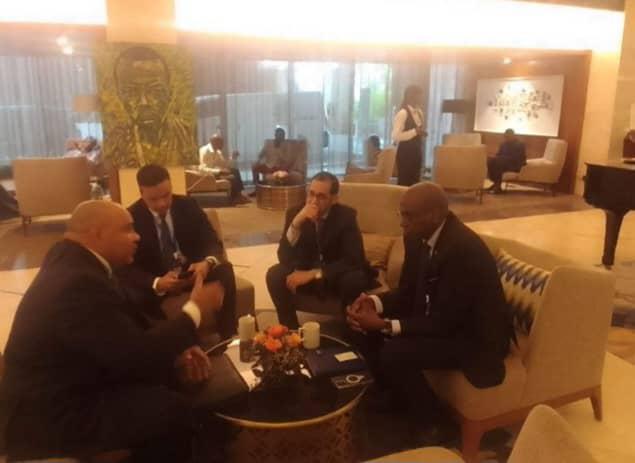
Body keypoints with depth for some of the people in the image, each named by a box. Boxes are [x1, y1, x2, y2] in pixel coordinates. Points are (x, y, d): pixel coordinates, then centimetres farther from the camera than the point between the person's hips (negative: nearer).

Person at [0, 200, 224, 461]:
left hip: (70, 384, 10)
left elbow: (128, 327, 5)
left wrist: (175, 349, -7)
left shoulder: (73, 261, 0)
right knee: (173, 411, -19)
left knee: (168, 371, 10)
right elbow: (136, 356, -29)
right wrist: (195, 310, -18)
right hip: (50, 416, -10)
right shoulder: (78, 283, -31)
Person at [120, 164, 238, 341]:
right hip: (155, 281, -2)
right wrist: (156, 283, -35)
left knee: (224, 270, -26)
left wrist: (207, 263, -31)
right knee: (132, 295, -33)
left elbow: (212, 242, -5)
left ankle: (227, 337, -20)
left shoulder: (188, 205, -4)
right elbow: (127, 267, -14)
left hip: (191, 270, 2)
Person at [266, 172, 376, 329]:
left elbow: (354, 260, -25)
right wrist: (295, 224, -34)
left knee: (354, 280, -33)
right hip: (304, 273, 2)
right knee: (275, 275, -23)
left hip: (336, 276, -2)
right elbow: (284, 258, -18)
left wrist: (314, 273, -34)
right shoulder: (295, 212, -11)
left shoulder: (346, 216, -16)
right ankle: (291, 329, -8)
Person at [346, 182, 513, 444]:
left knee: (394, 352, -27)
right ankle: (393, 398, 18)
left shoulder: (463, 248, -31)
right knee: (363, 330, -2)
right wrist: (375, 303, -15)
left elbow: (444, 322, -29)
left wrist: (385, 325, -31)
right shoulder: (418, 237, -6)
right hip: (437, 317, 8)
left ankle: (428, 423, 0)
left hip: (475, 334, -8)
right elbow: (407, 291, 5)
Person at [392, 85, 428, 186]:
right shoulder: (402, 113, -14)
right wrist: (415, 131, -23)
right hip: (405, 154, -8)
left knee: (415, 183, 11)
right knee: (404, 183, -3)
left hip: (416, 153, 8)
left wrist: (421, 133, 2)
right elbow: (396, 136, -22)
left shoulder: (419, 112, 11)